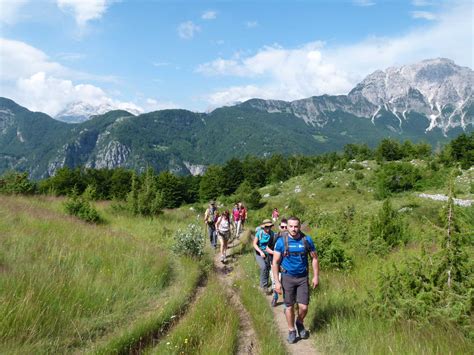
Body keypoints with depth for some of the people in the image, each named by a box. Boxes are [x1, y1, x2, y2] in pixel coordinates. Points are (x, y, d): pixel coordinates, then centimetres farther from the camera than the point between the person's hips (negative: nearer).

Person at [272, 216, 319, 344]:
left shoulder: (307, 240, -7)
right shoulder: (281, 241, -11)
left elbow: (314, 258, 4)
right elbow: (275, 262, -7)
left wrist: (316, 276, 0)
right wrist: (277, 281, -11)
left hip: (303, 277, 1)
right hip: (287, 277, -1)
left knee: (303, 307, -1)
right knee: (289, 306, 8)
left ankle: (300, 323, 31)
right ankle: (291, 330, 28)